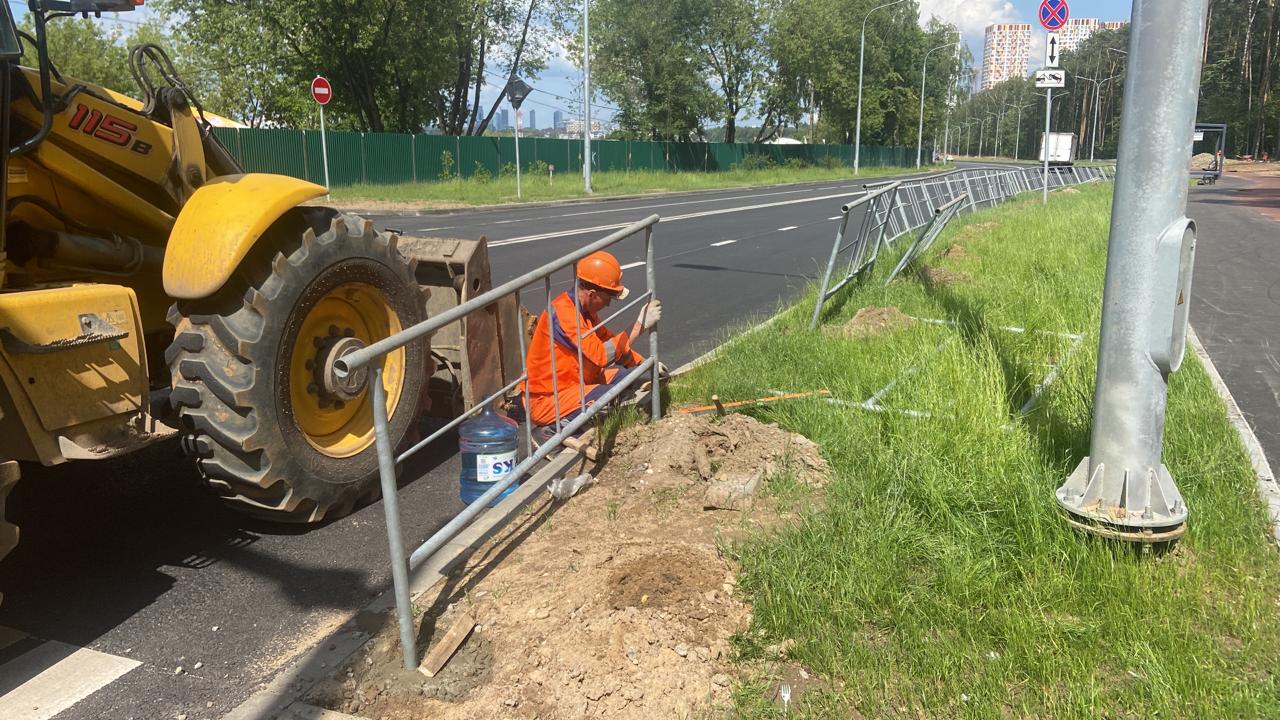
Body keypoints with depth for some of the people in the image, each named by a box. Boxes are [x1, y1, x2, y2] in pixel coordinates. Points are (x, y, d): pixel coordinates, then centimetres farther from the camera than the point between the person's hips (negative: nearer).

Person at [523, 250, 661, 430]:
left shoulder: (584, 308, 5)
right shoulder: (563, 312, -24)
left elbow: (607, 340, 16)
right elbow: (601, 355, -29)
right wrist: (640, 325, -23)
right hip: (547, 400, -10)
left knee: (632, 376, 7)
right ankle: (558, 428, -10)